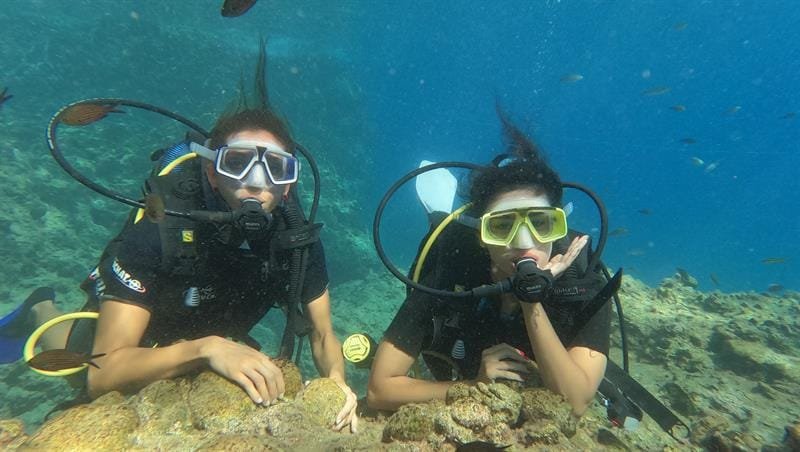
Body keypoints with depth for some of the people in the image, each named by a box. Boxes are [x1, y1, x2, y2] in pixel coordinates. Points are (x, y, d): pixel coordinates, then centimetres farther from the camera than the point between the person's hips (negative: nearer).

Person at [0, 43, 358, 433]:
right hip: (125, 327, -2)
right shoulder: (157, 231, -37)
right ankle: (42, 312, 39)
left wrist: (336, 380, -36)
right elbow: (102, 375, -37)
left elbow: (323, 334, -18)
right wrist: (204, 348, -51)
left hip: (215, 332, 3)